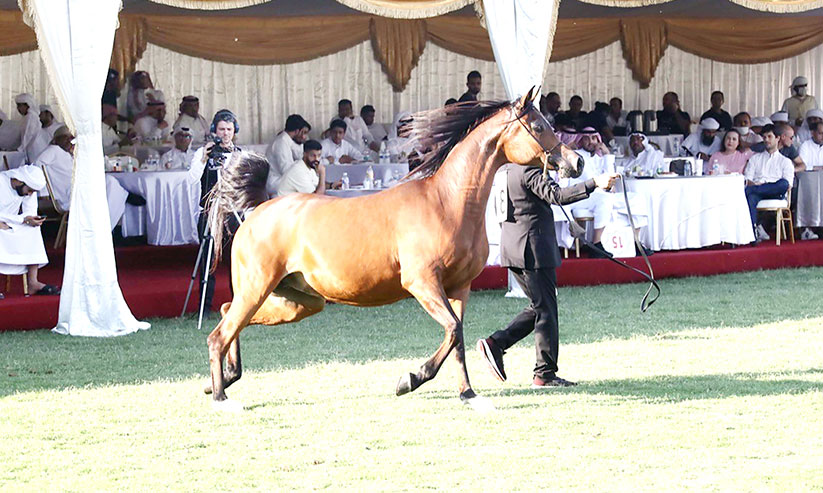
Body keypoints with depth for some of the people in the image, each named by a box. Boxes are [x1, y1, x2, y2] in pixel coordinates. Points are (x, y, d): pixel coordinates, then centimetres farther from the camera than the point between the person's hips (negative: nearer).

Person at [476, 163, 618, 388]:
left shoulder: (509, 169, 12)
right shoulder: (530, 170, -17)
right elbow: (557, 195, -28)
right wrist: (594, 184, -32)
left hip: (512, 248, 9)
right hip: (533, 249, -9)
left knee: (539, 307, 17)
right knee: (546, 309, -2)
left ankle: (495, 343, 7)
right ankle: (545, 373, 2)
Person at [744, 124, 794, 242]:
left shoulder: (785, 161, 22)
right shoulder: (755, 158, 30)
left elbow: (788, 185, 5)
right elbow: (747, 180, 16)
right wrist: (752, 183, -12)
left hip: (774, 193, -1)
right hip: (757, 191, 1)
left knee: (783, 184, -37)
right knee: (751, 197, -38)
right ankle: (755, 231, -49)